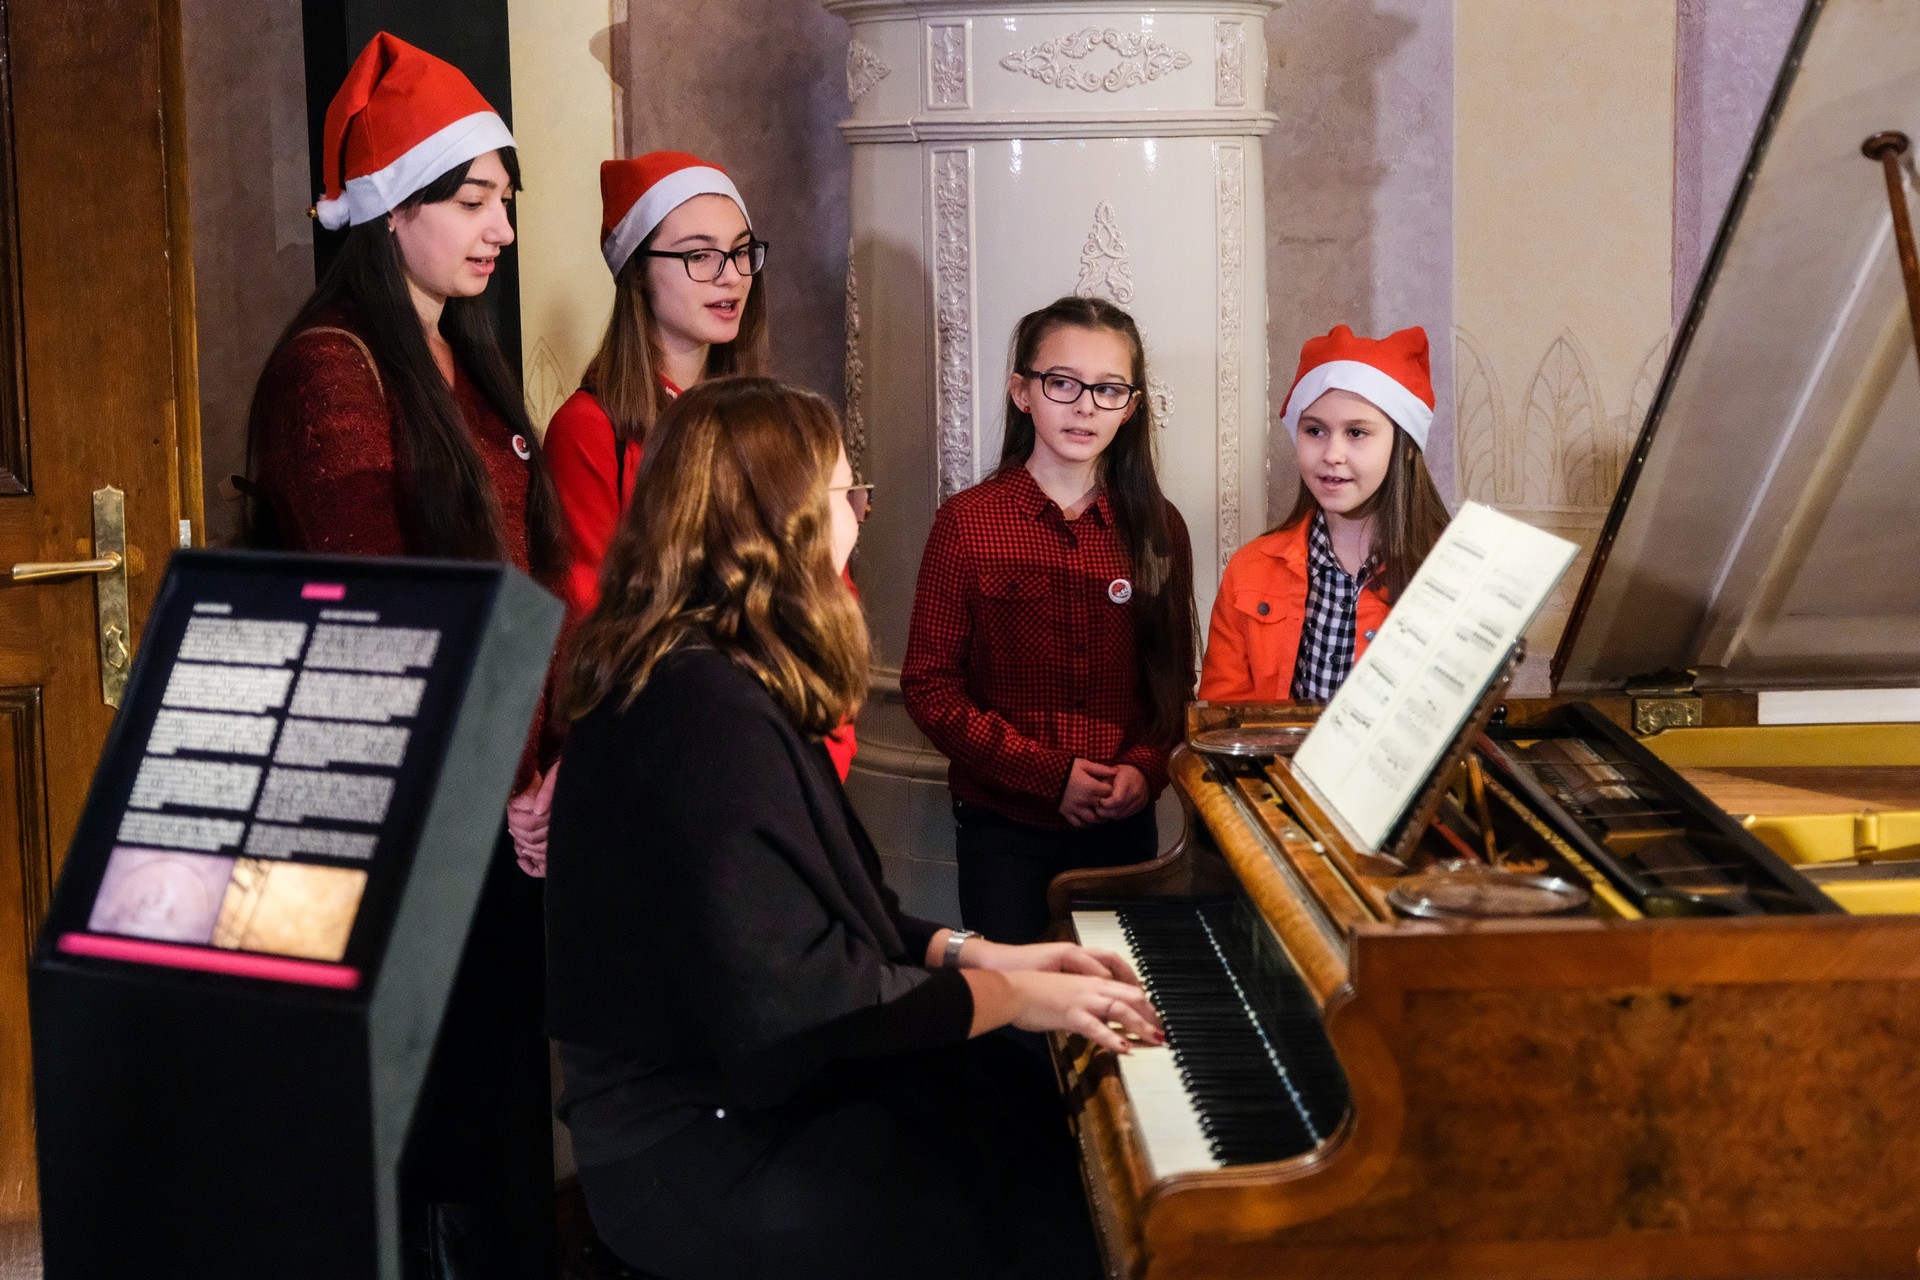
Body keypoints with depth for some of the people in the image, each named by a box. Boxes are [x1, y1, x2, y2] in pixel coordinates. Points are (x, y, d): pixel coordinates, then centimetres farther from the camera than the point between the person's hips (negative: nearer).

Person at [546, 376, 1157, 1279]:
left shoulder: (713, 680, 11)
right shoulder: (711, 713, -23)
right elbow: (794, 1004, -26)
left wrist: (971, 954, 6)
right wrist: (1009, 994, -16)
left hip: (728, 1090, 10)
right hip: (711, 1158, -10)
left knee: (1054, 1115, 5)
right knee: (1062, 1206, -11)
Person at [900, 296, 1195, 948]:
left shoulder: (1158, 529, 4)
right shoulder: (969, 522, -6)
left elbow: (1174, 682, 9)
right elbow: (930, 687, -7)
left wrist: (1144, 768, -10)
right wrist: (1049, 775, -13)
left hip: (1125, 823, 3)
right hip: (1004, 828, -3)